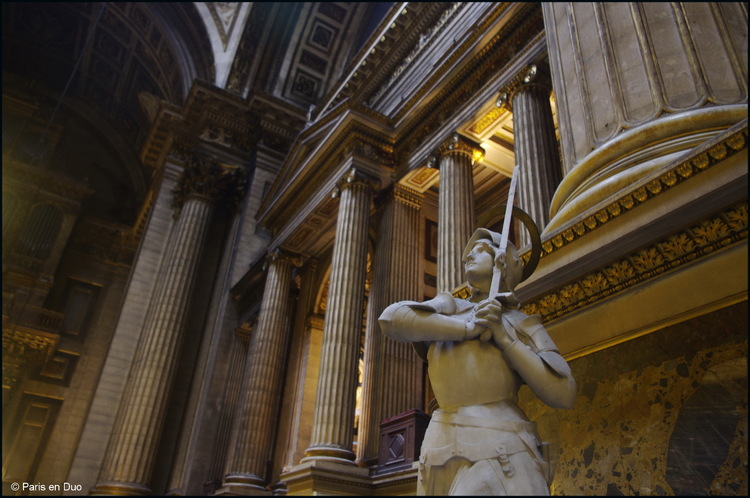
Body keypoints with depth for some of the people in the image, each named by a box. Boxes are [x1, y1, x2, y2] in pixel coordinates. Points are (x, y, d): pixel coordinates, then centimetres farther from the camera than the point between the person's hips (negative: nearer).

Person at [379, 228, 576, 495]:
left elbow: (562, 394, -2)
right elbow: (392, 319, -2)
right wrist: (470, 328, -6)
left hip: (502, 460, -3)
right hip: (445, 456, 3)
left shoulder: (523, 325, 13)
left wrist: (501, 334, -6)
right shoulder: (449, 306, 19)